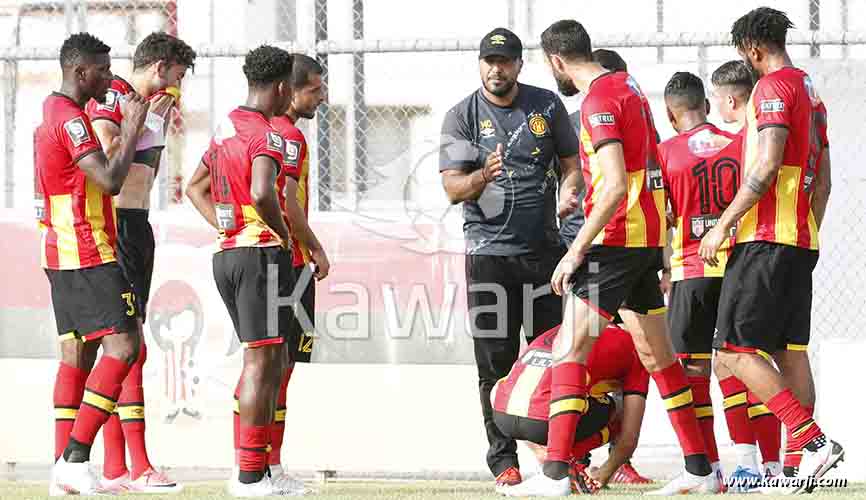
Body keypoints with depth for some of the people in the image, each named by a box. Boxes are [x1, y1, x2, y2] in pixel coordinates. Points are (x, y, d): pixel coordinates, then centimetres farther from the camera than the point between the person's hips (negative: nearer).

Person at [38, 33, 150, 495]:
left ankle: (64, 471, 3)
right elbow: (110, 180, -22)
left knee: (77, 353, 7)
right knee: (123, 345, -13)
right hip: (88, 254, -10)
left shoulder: (52, 113, 17)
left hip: (62, 255, 10)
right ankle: (75, 456, -18)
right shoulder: (71, 118, -15)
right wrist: (132, 129, -11)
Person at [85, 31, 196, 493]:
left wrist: (163, 126, 19)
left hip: (138, 226, 10)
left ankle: (114, 468, 10)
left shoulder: (144, 105, 19)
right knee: (130, 346, -13)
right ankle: (138, 466, -16)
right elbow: (108, 156, -23)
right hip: (115, 225, -10)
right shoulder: (111, 97, -11)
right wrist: (147, 121, -15)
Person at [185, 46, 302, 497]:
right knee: (262, 361, -6)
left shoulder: (225, 128, 15)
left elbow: (195, 188, 26)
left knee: (268, 361, 15)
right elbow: (262, 193, -29)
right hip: (262, 253, -9)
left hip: (228, 252, 9)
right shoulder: (266, 134, -13)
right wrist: (283, 235, -13)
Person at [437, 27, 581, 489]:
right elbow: (453, 189, -6)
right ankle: (503, 459, 3)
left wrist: (569, 191, -7)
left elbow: (572, 164, 15)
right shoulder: (462, 117, 1)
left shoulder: (547, 106, 8)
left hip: (544, 248, 2)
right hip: (489, 252, -2)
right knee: (496, 361, -2)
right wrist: (483, 176, -27)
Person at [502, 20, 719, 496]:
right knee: (658, 351, 14)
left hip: (618, 238, -9)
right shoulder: (629, 86, 14)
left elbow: (616, 185, -24)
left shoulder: (598, 100, -15)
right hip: (650, 236, 9)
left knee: (569, 348, -10)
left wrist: (576, 251, -21)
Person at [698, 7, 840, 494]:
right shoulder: (811, 90, 19)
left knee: (736, 350, -11)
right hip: (802, 241, 9)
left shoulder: (772, 87, -10)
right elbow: (823, 182, 22)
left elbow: (767, 167, -20)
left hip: (766, 239, -9)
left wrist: (723, 225, -16)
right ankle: (804, 465, 3)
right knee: (790, 351, 8)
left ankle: (814, 441, -20)